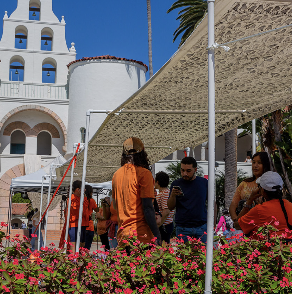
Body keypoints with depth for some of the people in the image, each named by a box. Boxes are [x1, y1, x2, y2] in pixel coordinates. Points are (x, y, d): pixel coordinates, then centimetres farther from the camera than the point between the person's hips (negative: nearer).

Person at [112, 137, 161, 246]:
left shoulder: (116, 174, 10)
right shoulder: (144, 173, -9)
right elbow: (147, 207, -13)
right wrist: (157, 234, -10)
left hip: (122, 233, 7)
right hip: (141, 234, -7)